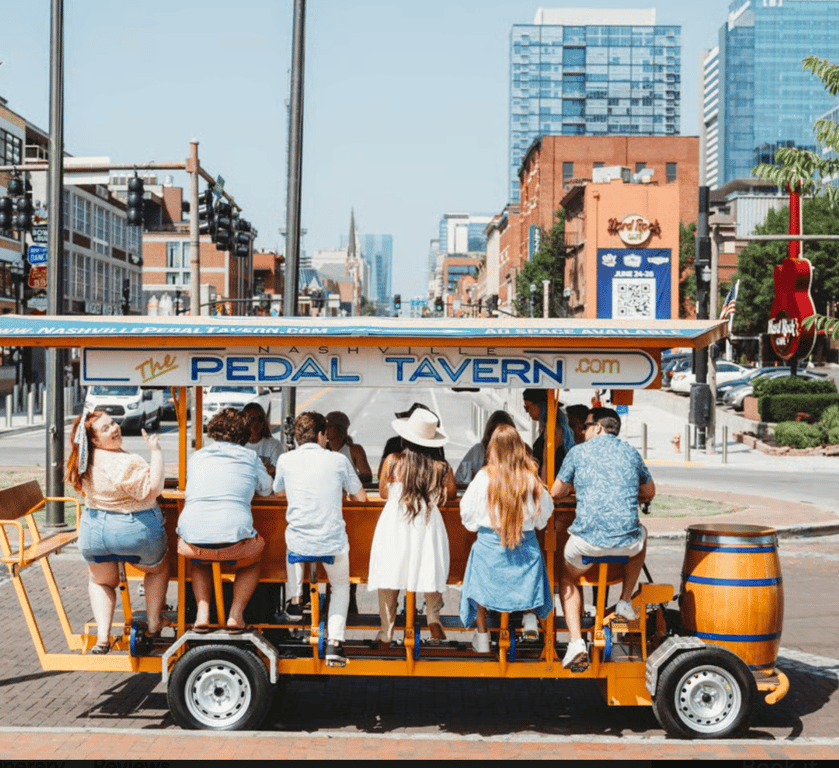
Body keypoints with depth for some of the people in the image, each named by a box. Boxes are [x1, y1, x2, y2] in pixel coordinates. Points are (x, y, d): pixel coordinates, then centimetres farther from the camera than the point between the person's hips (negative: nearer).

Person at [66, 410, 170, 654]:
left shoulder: (87, 462, -1)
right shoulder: (126, 464, -26)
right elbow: (153, 488, -29)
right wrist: (155, 451, -27)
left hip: (94, 530, 5)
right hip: (135, 530, -5)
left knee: (101, 582, 29)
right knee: (158, 569, 28)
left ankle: (102, 636, 11)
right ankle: (153, 624, 30)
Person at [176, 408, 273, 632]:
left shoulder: (196, 457, 18)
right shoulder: (250, 458, 12)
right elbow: (267, 490, 30)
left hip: (192, 541, 2)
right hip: (234, 539, -2)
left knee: (200, 560, 40)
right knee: (255, 558, 34)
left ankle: (202, 612, 20)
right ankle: (236, 614, 18)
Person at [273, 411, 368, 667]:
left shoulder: (286, 460, 0)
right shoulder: (338, 460, -4)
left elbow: (278, 491, 20)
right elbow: (361, 497, 6)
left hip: (299, 542, 1)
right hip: (333, 543, -1)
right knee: (341, 586, 26)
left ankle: (295, 600, 38)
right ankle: (335, 642, 8)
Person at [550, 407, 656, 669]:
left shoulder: (579, 452, 5)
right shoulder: (631, 453, 13)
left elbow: (556, 493, 14)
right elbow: (649, 493, 26)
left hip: (587, 540, -2)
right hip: (626, 541, 2)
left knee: (568, 579, 28)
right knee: (641, 536, 39)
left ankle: (576, 640, 8)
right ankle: (625, 601, 31)